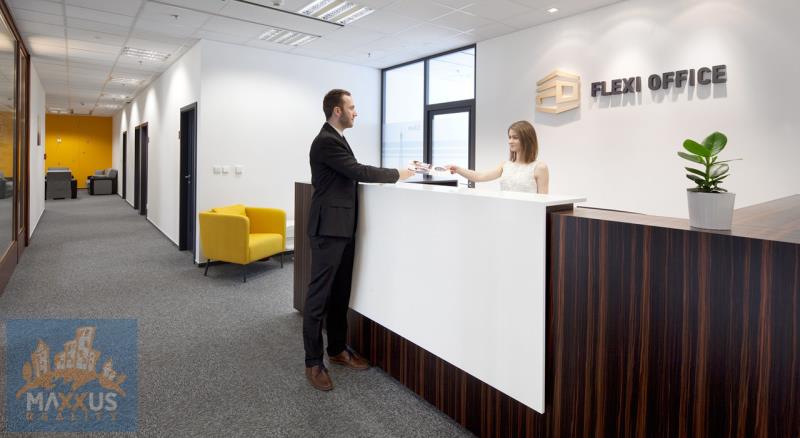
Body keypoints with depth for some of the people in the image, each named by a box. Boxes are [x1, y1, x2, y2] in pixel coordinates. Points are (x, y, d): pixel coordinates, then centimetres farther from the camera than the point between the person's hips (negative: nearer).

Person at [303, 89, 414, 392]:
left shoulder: (336, 139, 18)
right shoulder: (326, 141, -14)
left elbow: (353, 174, 16)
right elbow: (359, 172, -19)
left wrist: (390, 175, 9)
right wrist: (397, 174, -9)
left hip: (342, 228, 10)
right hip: (328, 229, -10)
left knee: (340, 293, 15)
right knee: (319, 296, -2)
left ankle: (337, 349, 27)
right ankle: (313, 362, 8)